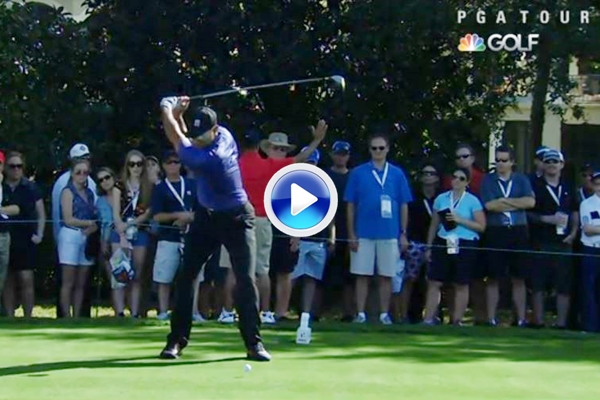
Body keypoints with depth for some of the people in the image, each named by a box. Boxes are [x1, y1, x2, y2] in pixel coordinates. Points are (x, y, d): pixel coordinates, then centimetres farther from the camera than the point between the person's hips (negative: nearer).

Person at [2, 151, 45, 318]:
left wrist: (39, 234, -1)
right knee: (8, 282, 4)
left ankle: (28, 318, -3)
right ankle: (10, 318, 9)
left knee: (26, 279, -8)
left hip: (26, 241, -1)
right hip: (5, 240, 1)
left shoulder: (31, 188, 3)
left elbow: (41, 214, 8)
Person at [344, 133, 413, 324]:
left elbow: (403, 206, 8)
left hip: (390, 234, 1)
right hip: (363, 234, -1)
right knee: (362, 275, 1)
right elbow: (351, 206, 5)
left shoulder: (397, 174, 7)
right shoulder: (358, 173, 4)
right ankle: (360, 313, 6)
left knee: (386, 276, 3)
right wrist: (351, 234, -1)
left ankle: (384, 314, 9)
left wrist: (403, 234, 3)